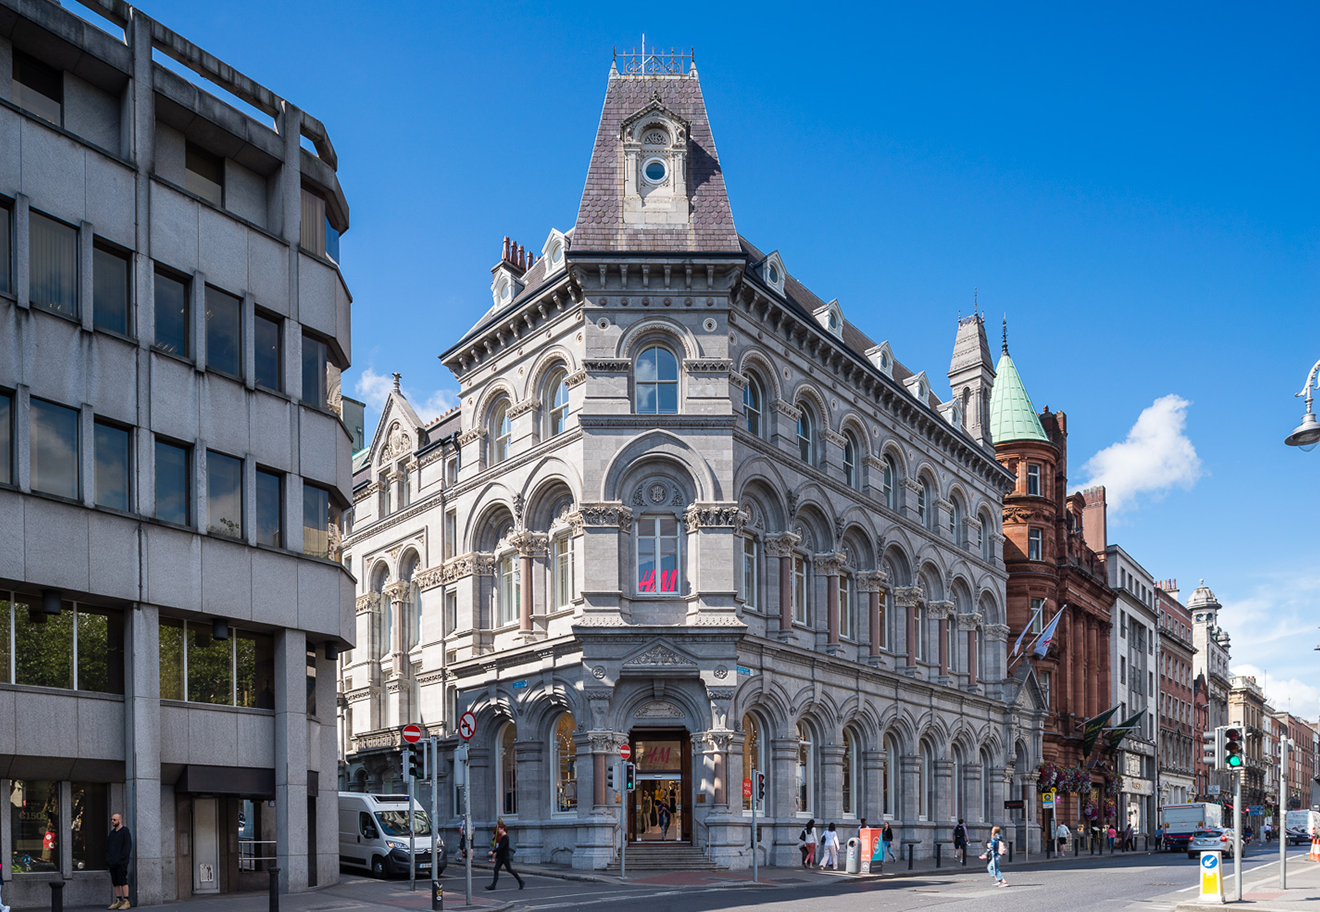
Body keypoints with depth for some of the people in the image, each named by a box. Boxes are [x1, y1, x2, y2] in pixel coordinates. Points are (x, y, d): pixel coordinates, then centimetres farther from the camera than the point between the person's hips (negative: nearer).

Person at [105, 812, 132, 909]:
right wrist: (107, 859, 7)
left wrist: (120, 858, -17)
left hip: (121, 862, -7)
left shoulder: (125, 831, -3)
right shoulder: (112, 833, 19)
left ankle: (126, 901, -8)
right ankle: (118, 901, 12)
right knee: (115, 883, 7)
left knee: (123, 881, -9)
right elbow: (108, 847, 21)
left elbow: (127, 846, -10)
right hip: (112, 863, 7)